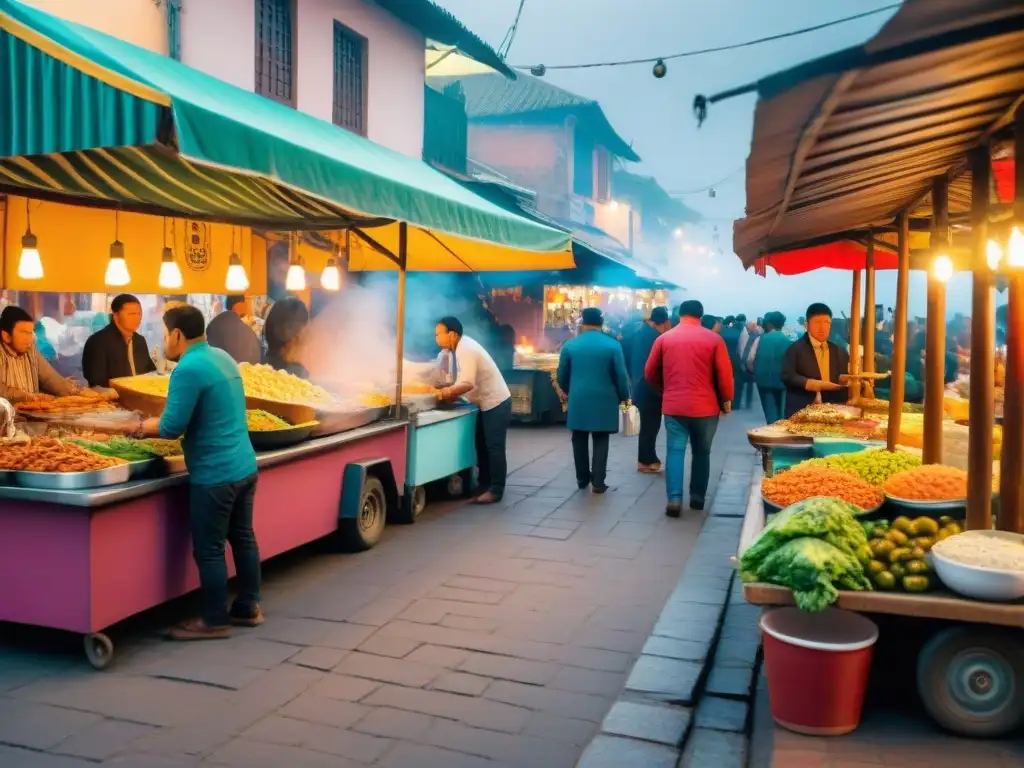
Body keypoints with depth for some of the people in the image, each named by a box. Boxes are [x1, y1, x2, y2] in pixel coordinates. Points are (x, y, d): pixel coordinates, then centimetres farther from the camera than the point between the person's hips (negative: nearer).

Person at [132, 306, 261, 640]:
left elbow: (172, 427, -19)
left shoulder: (188, 369, -17)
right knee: (243, 538, 17)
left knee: (209, 550, 3)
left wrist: (147, 427, 2)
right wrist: (158, 423, 15)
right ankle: (248, 608, 28)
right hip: (244, 466, 9)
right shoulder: (223, 357, 11)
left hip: (215, 475, -9)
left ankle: (214, 622, 13)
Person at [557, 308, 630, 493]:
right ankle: (598, 482, 1)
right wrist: (623, 397, 9)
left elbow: (561, 376, 6)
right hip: (604, 401, -1)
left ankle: (582, 479, 20)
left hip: (578, 400, 1)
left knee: (580, 440, 13)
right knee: (600, 441, 5)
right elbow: (621, 376, -6)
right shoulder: (613, 345, -6)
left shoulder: (570, 345, 0)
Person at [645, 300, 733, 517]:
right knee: (702, 452, 13)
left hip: (673, 405, 1)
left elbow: (650, 373, 8)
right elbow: (725, 375, -4)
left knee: (675, 451, 3)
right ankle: (697, 497, 19)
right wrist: (726, 400, 9)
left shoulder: (664, 338, 3)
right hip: (705, 406, 0)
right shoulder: (714, 339, -2)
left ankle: (674, 499, -8)